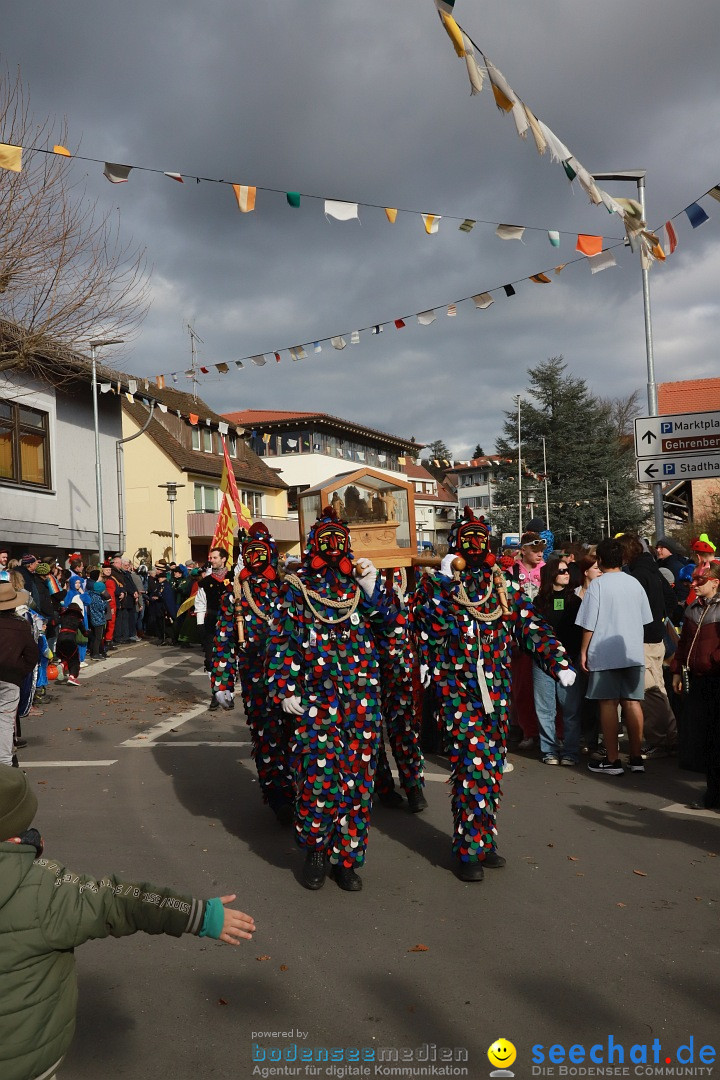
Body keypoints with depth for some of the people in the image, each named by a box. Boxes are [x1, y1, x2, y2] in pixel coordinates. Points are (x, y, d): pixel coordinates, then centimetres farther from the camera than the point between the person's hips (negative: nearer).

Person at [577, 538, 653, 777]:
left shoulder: (598, 584, -8)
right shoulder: (634, 583, 7)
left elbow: (589, 623, -9)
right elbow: (645, 619, 14)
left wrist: (584, 651, 0)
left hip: (605, 653, -4)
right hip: (634, 653, 5)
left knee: (608, 704, 1)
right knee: (632, 702, 8)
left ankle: (612, 761, 3)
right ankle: (636, 758, 12)